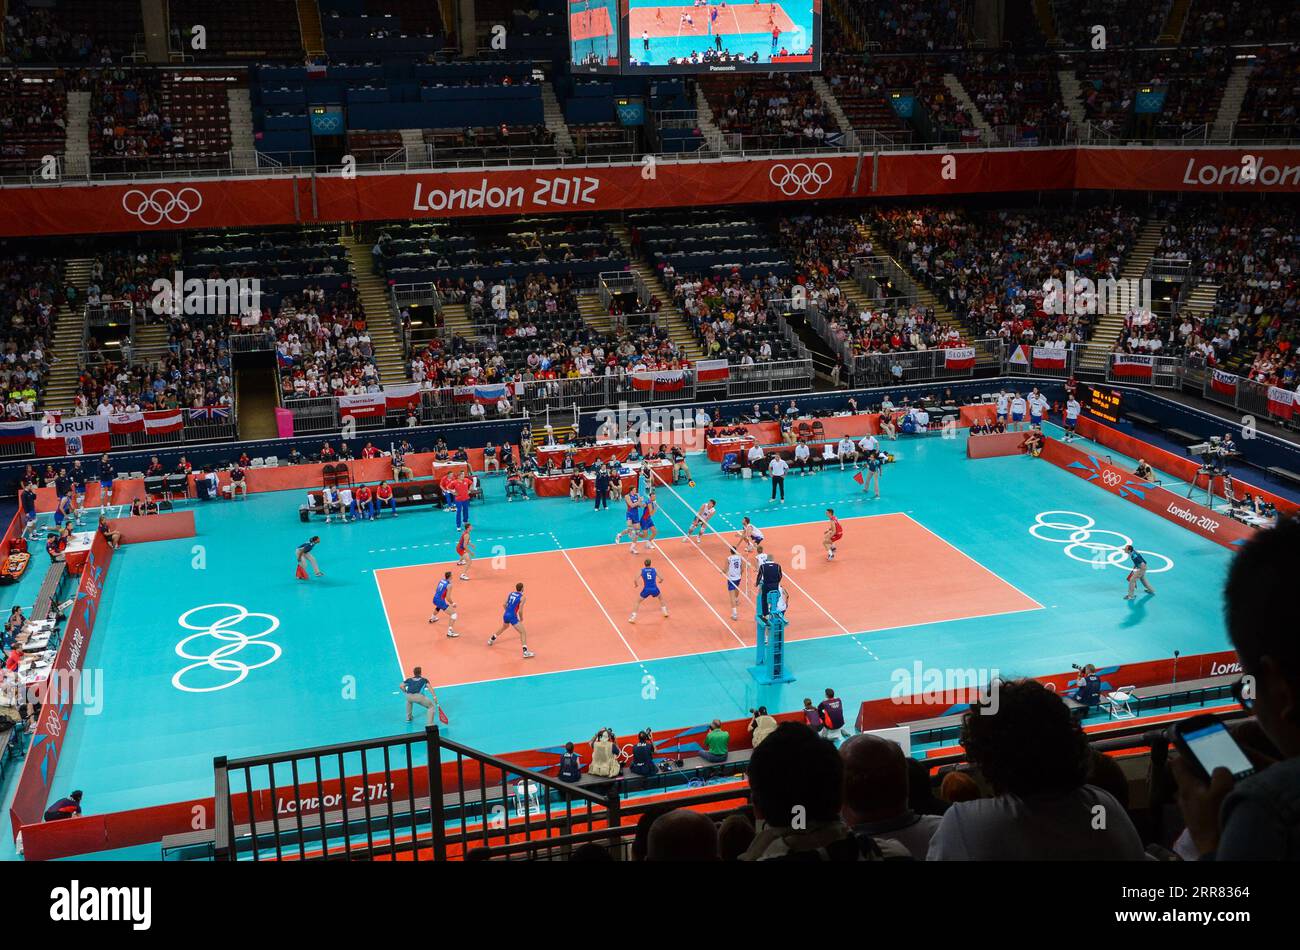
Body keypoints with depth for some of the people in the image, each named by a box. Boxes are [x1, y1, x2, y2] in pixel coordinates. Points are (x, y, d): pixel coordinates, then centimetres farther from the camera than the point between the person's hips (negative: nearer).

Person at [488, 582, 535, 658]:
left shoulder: (510, 593, 8)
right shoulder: (522, 597, -10)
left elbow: (504, 604, 10)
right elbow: (520, 611, -13)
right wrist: (521, 618, 5)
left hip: (505, 614, 7)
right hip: (512, 617, -7)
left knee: (504, 627, 38)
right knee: (523, 632, -5)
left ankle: (491, 639, 55)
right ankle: (525, 652, -18)